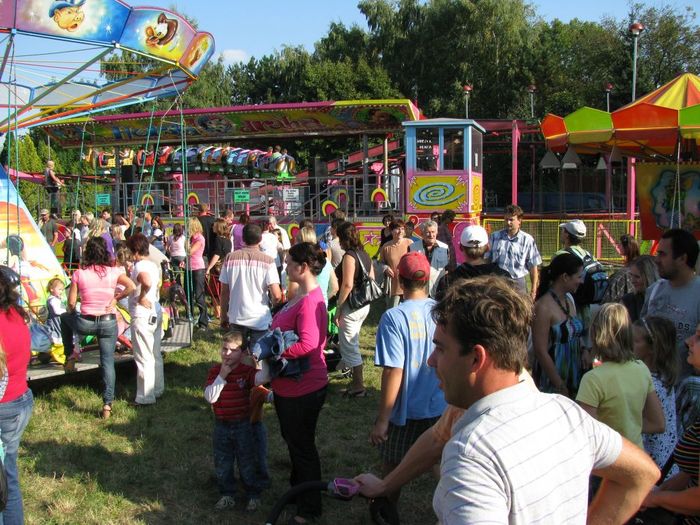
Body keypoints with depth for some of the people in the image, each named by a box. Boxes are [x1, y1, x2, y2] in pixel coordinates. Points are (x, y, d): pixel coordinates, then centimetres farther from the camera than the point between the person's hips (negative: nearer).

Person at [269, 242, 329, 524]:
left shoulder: (310, 302, -25)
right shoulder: (301, 296, 7)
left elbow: (308, 344, -33)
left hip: (303, 389, -10)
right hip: (289, 385, 10)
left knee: (302, 447, 7)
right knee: (293, 440, 25)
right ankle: (297, 489, 45)